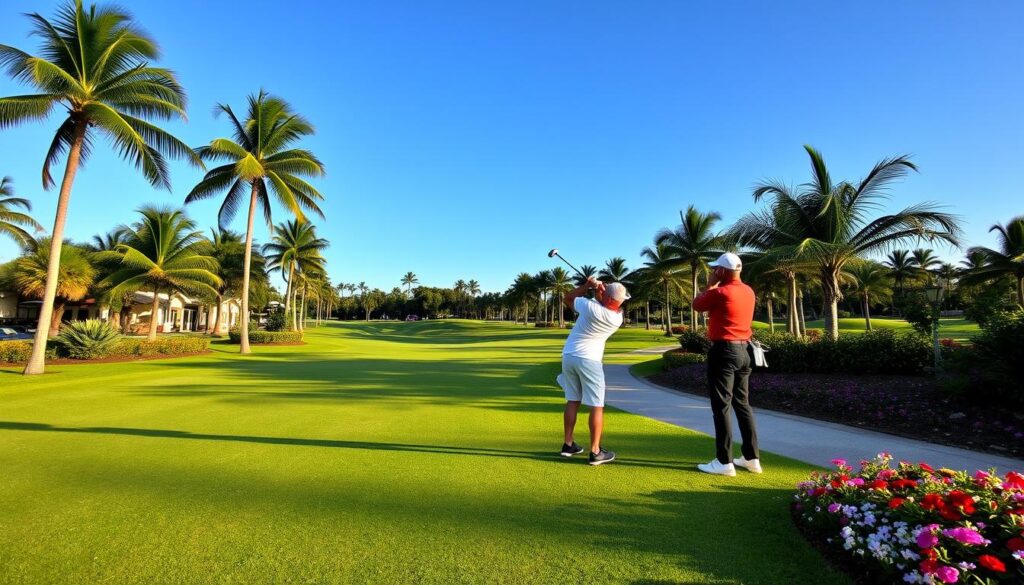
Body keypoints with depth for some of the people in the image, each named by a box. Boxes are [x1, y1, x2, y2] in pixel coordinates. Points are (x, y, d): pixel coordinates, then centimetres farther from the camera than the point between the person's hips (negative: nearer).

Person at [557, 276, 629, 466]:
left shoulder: (590, 307, -13)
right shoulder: (617, 318, -8)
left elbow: (568, 298, 6)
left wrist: (587, 286, 8)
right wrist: (599, 290, -3)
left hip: (568, 356, 3)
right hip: (588, 360, -3)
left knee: (572, 401, 14)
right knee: (596, 406, 4)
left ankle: (568, 445, 22)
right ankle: (595, 452, 3)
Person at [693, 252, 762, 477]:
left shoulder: (720, 292, -15)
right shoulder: (748, 292, 9)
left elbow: (697, 305, 1)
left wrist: (710, 284, 8)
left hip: (723, 351, -8)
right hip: (742, 350, 8)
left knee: (721, 406, -3)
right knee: (742, 403, 14)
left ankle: (724, 462, 0)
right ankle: (752, 458, 20)